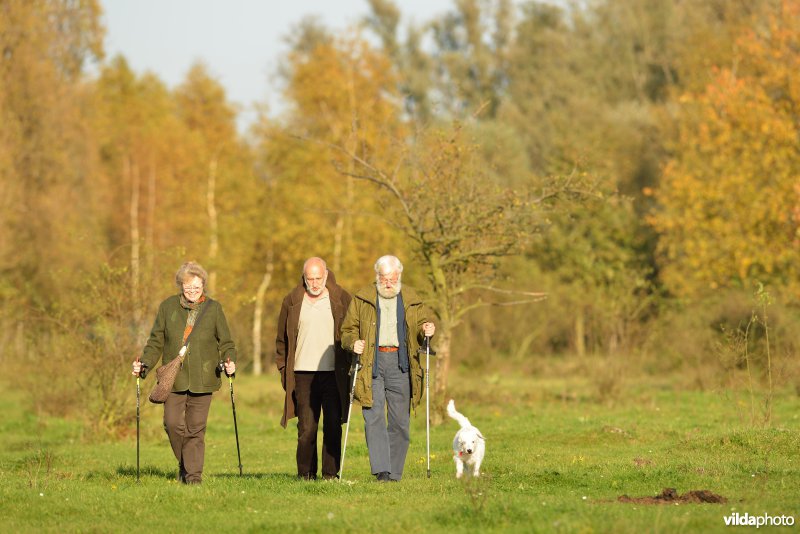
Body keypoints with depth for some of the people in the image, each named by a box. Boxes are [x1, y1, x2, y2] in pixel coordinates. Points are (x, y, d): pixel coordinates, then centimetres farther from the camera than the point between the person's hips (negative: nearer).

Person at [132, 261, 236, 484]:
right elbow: (156, 342, 11)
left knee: (196, 428, -2)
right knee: (173, 423, -10)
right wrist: (144, 364, -4)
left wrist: (230, 361, -11)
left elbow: (225, 342, 9)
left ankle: (193, 473, 5)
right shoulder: (167, 307, 7)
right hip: (174, 378, 1)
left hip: (202, 379, -1)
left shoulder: (213, 309, 6)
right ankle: (184, 463, 14)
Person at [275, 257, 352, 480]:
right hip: (303, 375, 1)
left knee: (333, 427, -2)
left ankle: (330, 474, 4)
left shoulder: (341, 299, 5)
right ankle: (306, 474, 7)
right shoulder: (292, 301, 9)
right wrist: (284, 370, 8)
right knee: (306, 428, 0)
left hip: (333, 375, -1)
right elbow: (282, 339, 15)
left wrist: (350, 367, 0)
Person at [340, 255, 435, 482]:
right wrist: (353, 342, -11)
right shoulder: (362, 299, 9)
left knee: (399, 421, 2)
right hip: (372, 363, -2)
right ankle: (381, 469, -19)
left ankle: (395, 472, 9)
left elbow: (422, 326, 16)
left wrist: (427, 331, -8)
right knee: (374, 417, -14)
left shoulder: (411, 299, 13)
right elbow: (348, 329, 10)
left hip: (400, 363, 2)